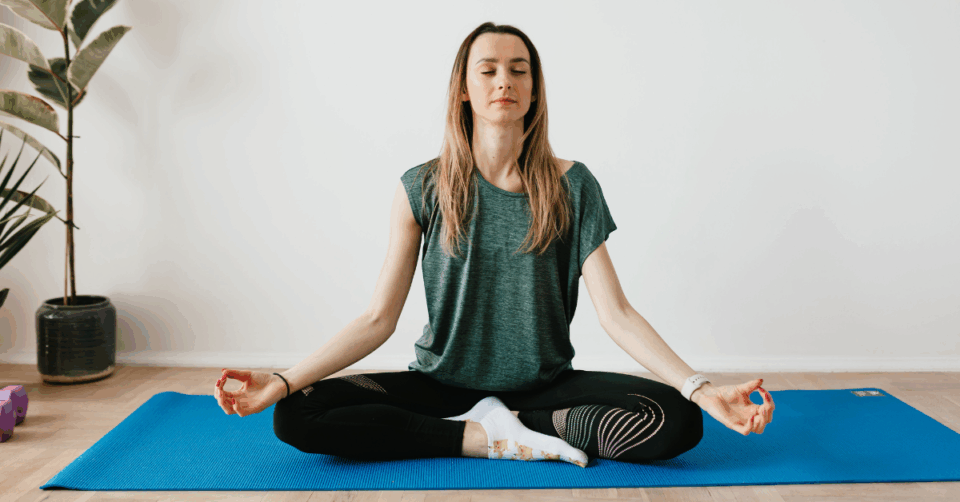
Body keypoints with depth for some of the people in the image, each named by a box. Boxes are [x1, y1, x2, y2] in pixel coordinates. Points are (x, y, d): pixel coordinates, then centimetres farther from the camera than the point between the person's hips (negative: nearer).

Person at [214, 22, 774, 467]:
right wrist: (284, 381, -16)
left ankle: (500, 422, -9)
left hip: (545, 385, 0)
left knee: (677, 422, -25)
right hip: (441, 385, 1)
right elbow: (379, 319, -5)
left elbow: (614, 312, -8)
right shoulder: (423, 188, -4)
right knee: (297, 416, -22)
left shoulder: (571, 186, -4)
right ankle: (500, 439, -15)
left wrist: (702, 388, -20)